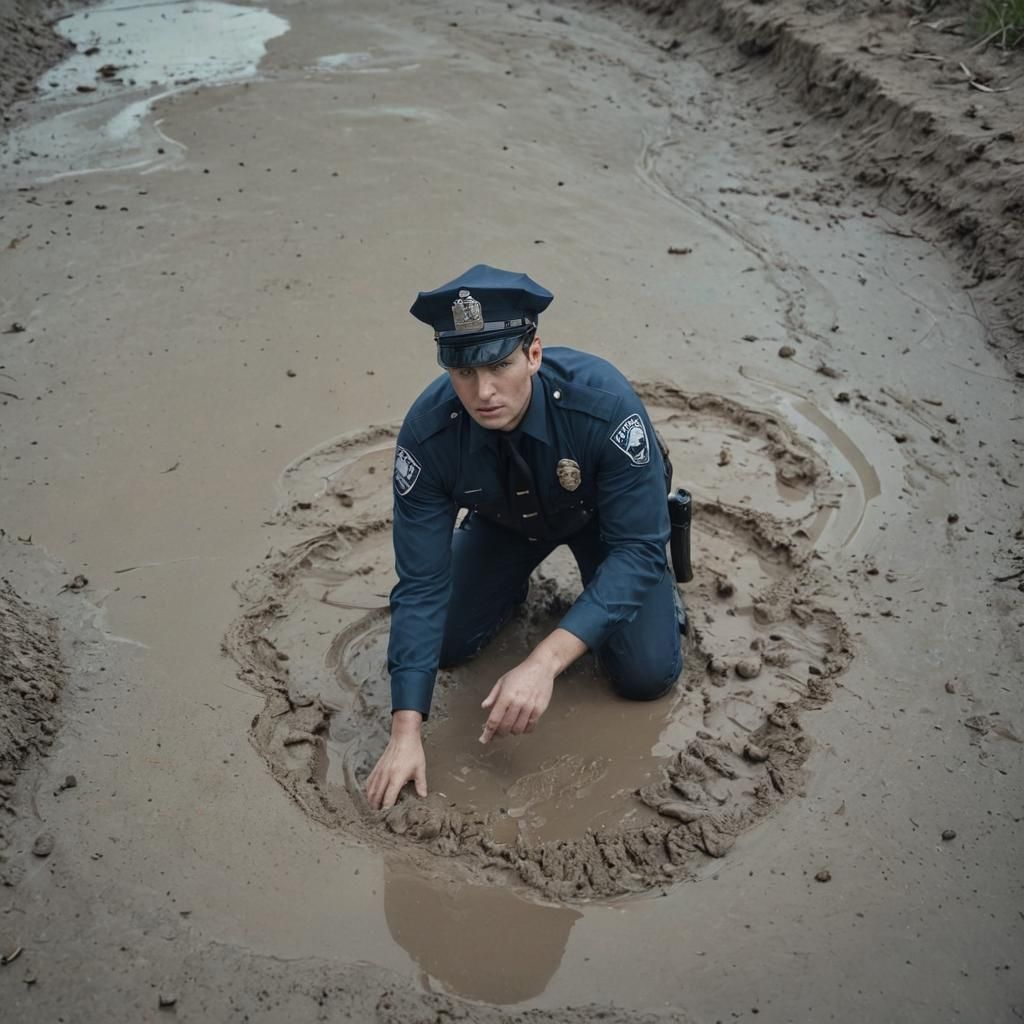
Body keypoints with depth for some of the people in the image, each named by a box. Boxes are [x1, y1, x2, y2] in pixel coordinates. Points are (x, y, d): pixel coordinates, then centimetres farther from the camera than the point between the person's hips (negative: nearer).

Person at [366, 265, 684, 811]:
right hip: (506, 518, 2)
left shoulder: (604, 402, -42)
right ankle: (514, 582, 25)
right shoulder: (427, 432, -33)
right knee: (443, 645, -3)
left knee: (646, 674, -12)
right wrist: (405, 730, -31)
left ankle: (656, 584, 18)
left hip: (605, 512, -2)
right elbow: (421, 583, -27)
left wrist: (544, 662, -46)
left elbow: (636, 550, -36)